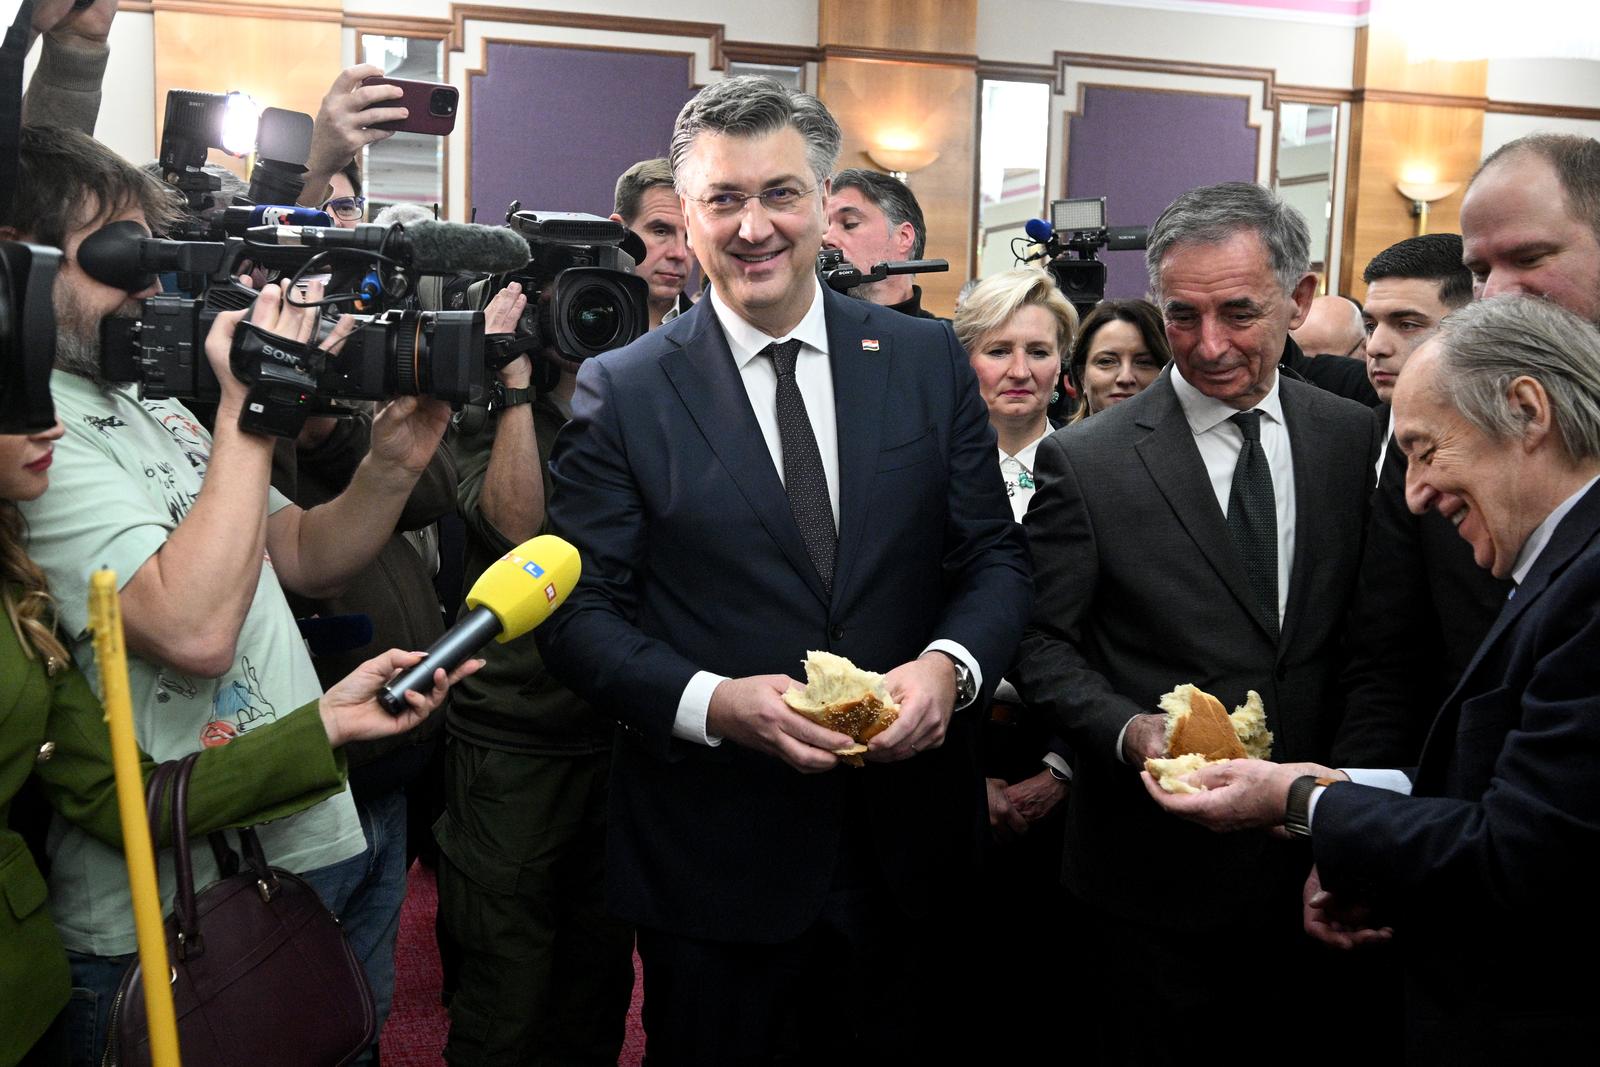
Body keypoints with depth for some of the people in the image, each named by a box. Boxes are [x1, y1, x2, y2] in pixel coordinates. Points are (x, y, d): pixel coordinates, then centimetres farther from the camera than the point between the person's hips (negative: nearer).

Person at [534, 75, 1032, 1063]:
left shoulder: (929, 359, 1)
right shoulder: (621, 391, -5)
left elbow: (995, 554, 4)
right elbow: (581, 611, -6)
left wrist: (952, 664, -16)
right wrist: (713, 704, -22)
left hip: (910, 843, 3)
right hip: (713, 860, -2)